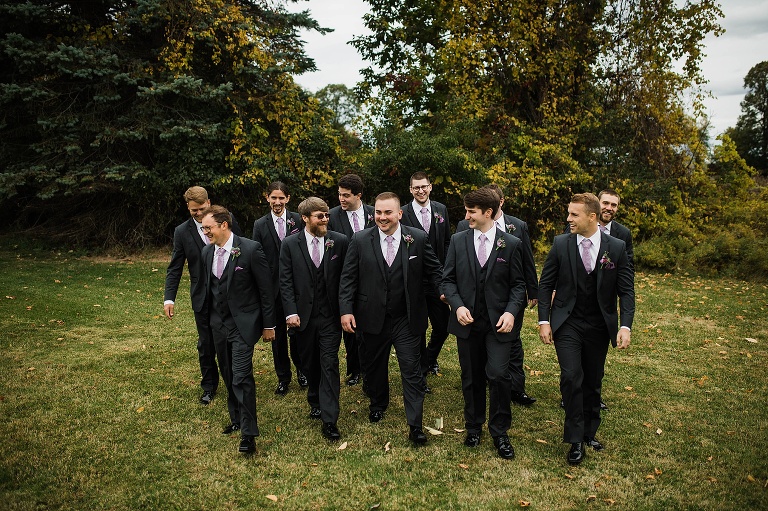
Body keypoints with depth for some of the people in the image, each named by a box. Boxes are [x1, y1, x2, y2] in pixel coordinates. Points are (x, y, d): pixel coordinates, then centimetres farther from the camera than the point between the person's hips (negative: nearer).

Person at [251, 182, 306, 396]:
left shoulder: (298, 220, -2)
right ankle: (283, 377, 26)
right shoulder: (260, 225, 1)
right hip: (273, 287, 1)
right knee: (277, 334, 11)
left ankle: (301, 369, 32)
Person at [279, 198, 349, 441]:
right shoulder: (290, 244, -1)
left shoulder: (340, 241, -3)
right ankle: (315, 400, 41)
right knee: (308, 364, 15)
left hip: (330, 315, -1)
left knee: (329, 365, -3)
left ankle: (329, 420, 2)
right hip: (303, 315, 2)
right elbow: (286, 281, -2)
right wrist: (291, 312, -11)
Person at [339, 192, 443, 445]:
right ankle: (378, 405, 46)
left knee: (412, 371, 0)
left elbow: (434, 271, 1)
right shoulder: (360, 240, -3)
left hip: (407, 320, -1)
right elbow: (348, 278, -1)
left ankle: (416, 425, 10)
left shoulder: (418, 238, -4)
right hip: (373, 318, 2)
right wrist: (346, 310, -9)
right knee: (374, 366, 20)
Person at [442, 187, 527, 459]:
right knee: (471, 378, 12)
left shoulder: (511, 244, -1)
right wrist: (458, 306, -11)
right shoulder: (458, 240, 3)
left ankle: (499, 432, 10)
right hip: (467, 321, 2)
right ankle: (473, 427, 31)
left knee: (499, 375, -11)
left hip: (498, 322, -2)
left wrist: (511, 311, -14)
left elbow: (518, 284, 2)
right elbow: (448, 279, 5)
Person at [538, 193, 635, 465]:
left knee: (593, 381, 12)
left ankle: (590, 432, 32)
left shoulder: (616, 247, -4)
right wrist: (544, 320, -7)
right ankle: (575, 440, 0)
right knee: (571, 377, -13)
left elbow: (626, 290, -1)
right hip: (567, 324, -1)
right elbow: (545, 284, 0)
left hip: (599, 327, 2)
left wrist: (625, 325, -12)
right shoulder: (561, 243, -5)